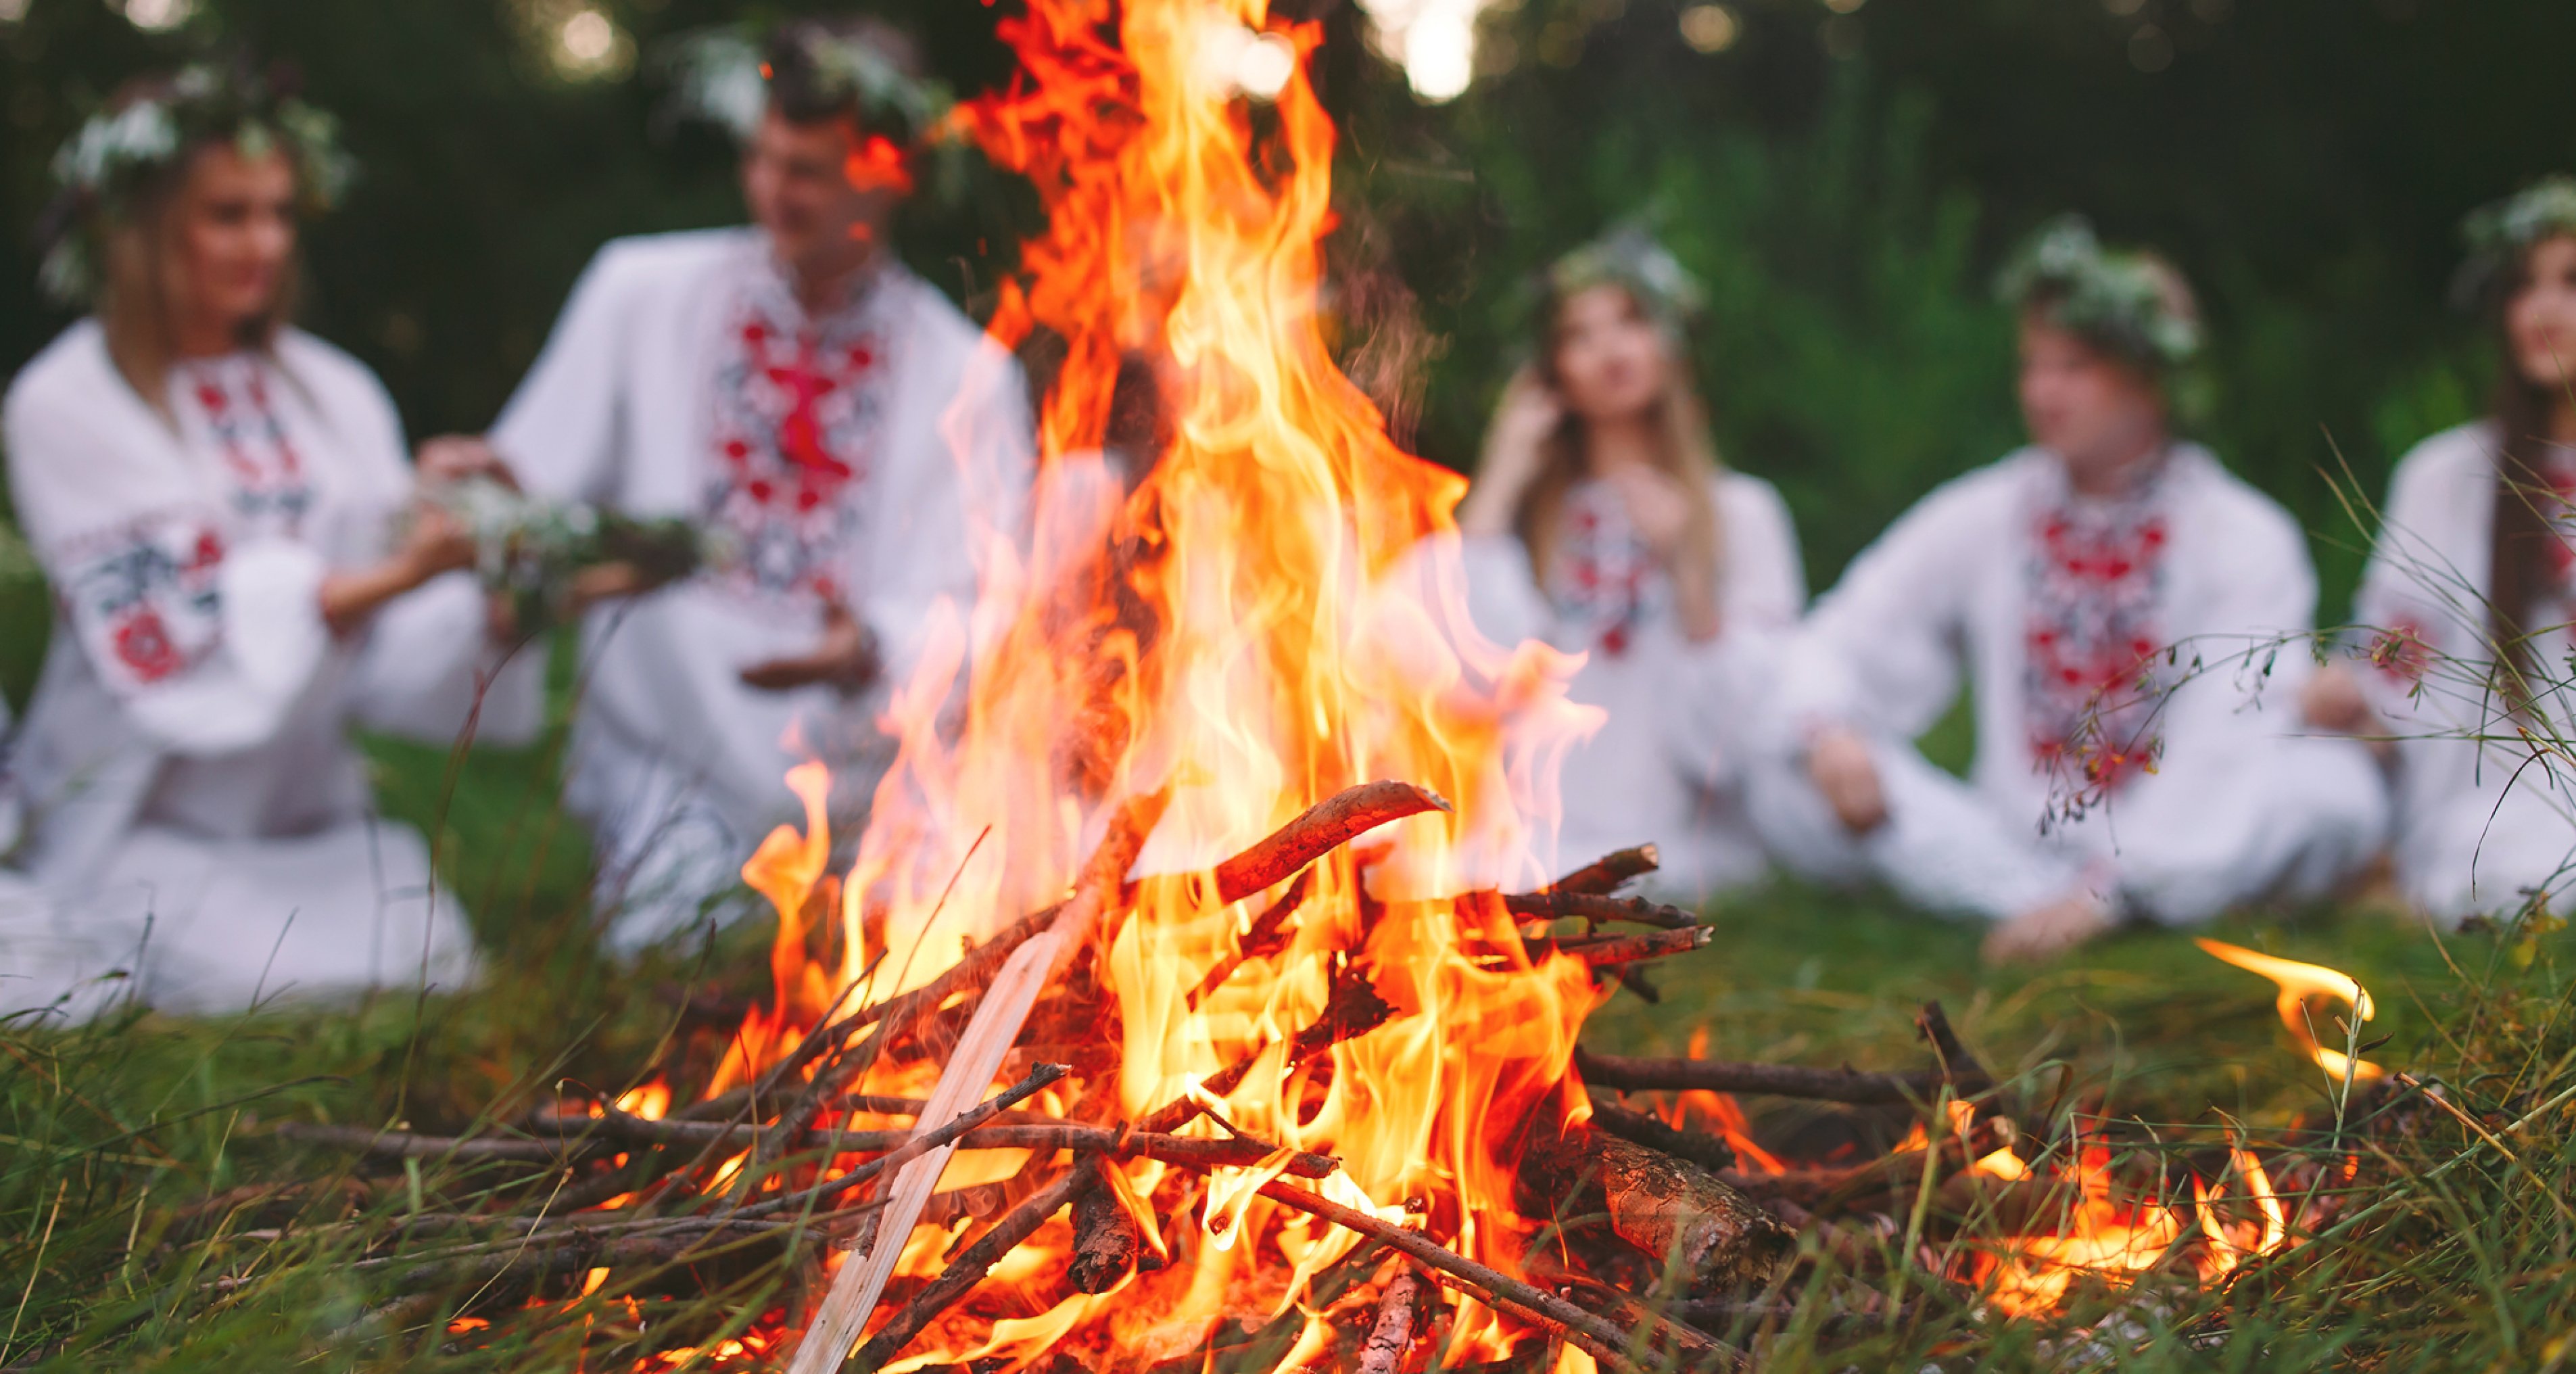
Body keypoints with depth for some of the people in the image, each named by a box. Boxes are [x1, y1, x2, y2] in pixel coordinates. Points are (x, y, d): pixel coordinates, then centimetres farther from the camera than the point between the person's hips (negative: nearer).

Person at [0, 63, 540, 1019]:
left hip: (310, 815, 5)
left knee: (427, 975, -16)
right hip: (146, 823, -5)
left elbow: (392, 652, 2)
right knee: (293, 994, -24)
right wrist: (399, 573, -27)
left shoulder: (334, 393, 9)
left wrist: (498, 596, -19)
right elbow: (176, 635, -18)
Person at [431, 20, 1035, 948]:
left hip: (862, 758, 1)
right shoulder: (641, 293, 5)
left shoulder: (967, 376, 2)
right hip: (674, 751, 0)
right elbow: (537, 482, 6)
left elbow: (967, 610, -6)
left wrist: (872, 651, -27)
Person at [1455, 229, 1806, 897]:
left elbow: (1734, 737, 0)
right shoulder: (1528, 517, 15)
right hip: (1540, 837, 3)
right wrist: (1499, 483, 3)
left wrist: (1688, 572, -12)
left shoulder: (1741, 512, 9)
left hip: (1688, 854, -3)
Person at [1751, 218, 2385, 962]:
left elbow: (2226, 751, -15)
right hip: (2005, 843, 3)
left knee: (2337, 783, -30)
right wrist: (1824, 733, -17)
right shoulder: (1980, 518, 8)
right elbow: (1840, 645, 8)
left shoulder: (2245, 539, -3)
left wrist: (2109, 891, -27)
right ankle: (2033, 902, -31)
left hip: (2176, 862, -3)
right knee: (1791, 786, -18)